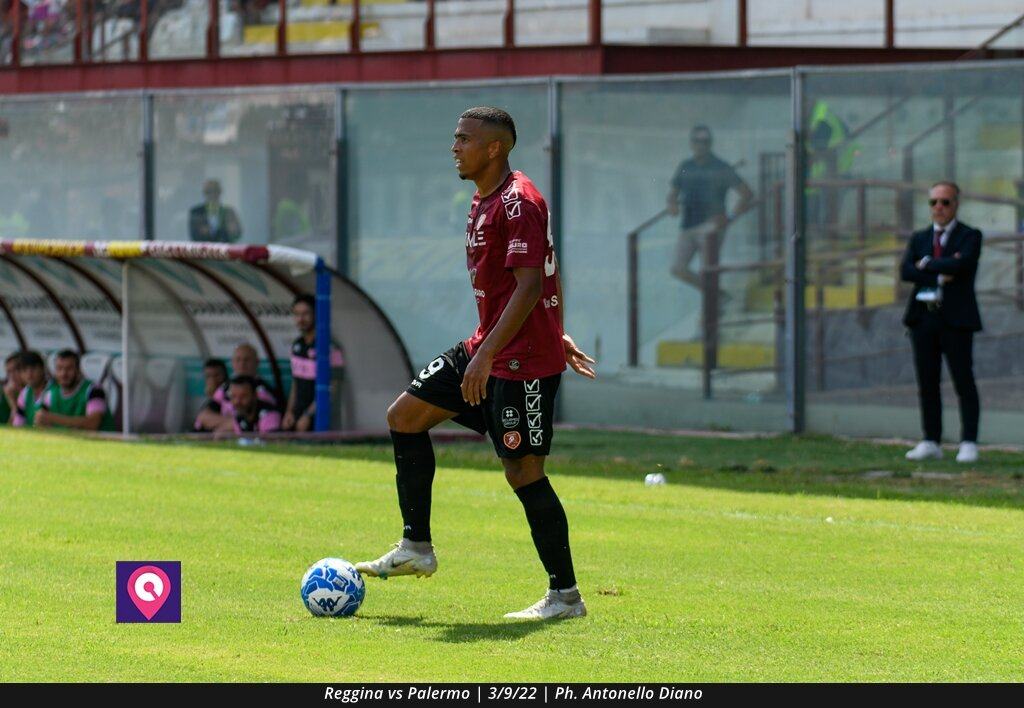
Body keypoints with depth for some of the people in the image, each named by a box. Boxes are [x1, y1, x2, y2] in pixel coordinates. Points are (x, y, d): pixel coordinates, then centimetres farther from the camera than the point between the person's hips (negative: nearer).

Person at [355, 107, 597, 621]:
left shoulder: (518, 202, -18)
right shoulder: (483, 202, 14)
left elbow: (530, 285, -24)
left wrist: (486, 356, -27)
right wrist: (557, 337, 25)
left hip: (523, 361, -10)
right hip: (488, 349, 10)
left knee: (523, 471, -8)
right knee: (405, 414, 10)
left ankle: (565, 596, 0)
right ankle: (416, 548, 15)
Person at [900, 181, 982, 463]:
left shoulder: (970, 236, 2)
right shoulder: (919, 239, 16)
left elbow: (961, 264, -17)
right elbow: (906, 271, 0)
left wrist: (927, 264, -5)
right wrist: (941, 273, -11)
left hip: (956, 319, -5)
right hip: (924, 318, 5)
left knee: (964, 382, -5)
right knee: (927, 384, 5)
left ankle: (968, 444, -3)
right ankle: (931, 442, 10)